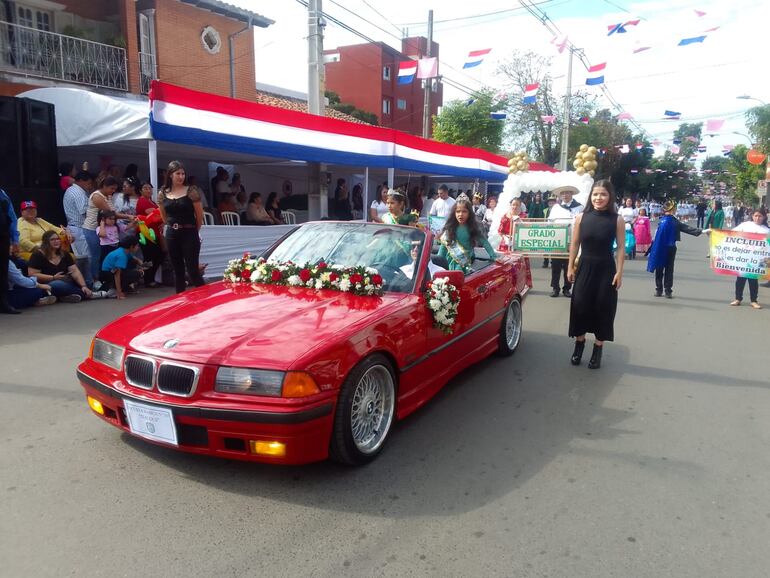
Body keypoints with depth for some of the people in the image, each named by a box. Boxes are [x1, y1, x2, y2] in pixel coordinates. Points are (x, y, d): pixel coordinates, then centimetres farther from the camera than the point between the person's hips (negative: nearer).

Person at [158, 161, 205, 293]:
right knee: (178, 270, 11)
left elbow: (200, 215, 0)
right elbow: (164, 216, 18)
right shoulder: (162, 194, 4)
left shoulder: (191, 191, -6)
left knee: (193, 270, -7)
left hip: (189, 234, -4)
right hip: (171, 235, 4)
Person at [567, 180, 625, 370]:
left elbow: (621, 248, -4)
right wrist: (570, 267, 3)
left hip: (606, 269, -1)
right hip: (585, 267, 1)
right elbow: (575, 244, 5)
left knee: (603, 308, 6)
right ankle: (579, 344, 25)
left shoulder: (617, 220, -5)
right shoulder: (581, 217, -1)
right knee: (580, 306, 5)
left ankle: (598, 349, 20)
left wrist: (619, 272, -8)